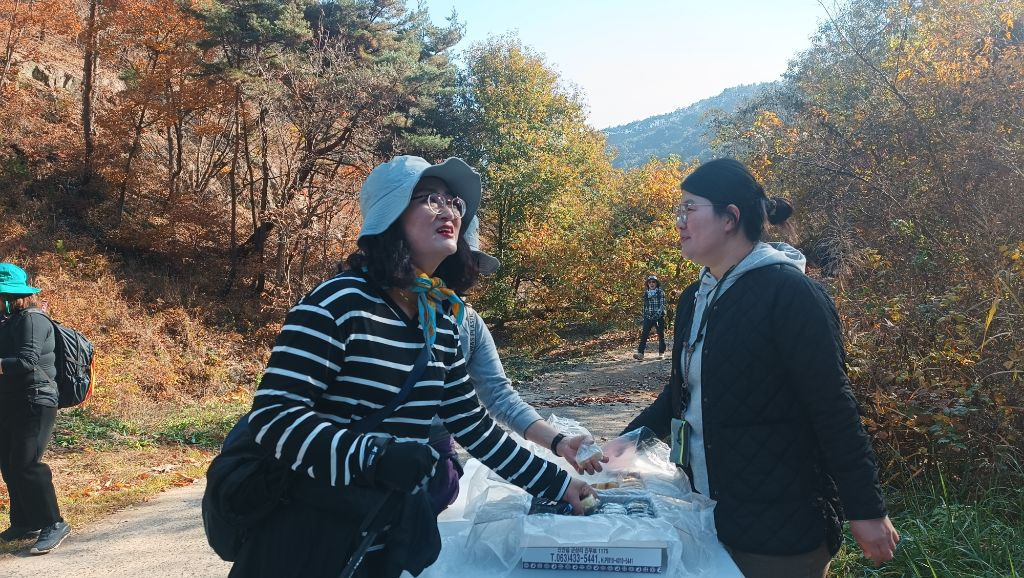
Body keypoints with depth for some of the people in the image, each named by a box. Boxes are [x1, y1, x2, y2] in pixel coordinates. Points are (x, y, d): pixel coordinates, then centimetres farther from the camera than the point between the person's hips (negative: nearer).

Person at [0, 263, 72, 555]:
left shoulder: (32, 319, -14)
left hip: (34, 403, -10)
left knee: (25, 464, -13)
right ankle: (24, 523, 24)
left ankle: (53, 524, -4)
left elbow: (26, 362, -25)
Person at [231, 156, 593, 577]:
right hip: (312, 541, -7)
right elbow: (272, 416, -22)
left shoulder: (441, 321, 4)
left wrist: (555, 483, 10)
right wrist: (372, 455, -35)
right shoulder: (338, 303, -18)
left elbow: (471, 425, 10)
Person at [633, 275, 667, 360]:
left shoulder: (661, 292, -2)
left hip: (659, 317, -3)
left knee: (661, 335, 6)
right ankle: (640, 353, -14)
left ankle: (661, 353, 16)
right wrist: (644, 316, 14)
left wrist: (657, 315, -19)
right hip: (648, 317, 3)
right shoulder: (646, 293, 11)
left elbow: (662, 305, -9)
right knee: (644, 334, -9)